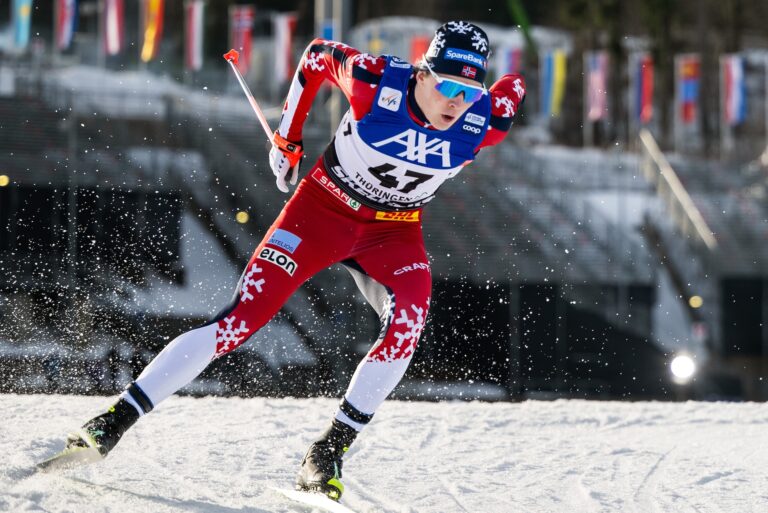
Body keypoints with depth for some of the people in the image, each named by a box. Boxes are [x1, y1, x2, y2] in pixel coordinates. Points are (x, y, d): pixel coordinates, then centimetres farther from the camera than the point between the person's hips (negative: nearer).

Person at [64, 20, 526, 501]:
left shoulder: (484, 122, -22)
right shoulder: (375, 83, -28)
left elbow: (516, 86, 1)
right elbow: (318, 55, -7)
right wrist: (287, 138, 2)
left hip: (394, 232, 2)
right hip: (323, 209, -2)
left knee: (408, 323, -28)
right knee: (240, 320, -13)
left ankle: (328, 452, -17)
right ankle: (113, 422, -10)